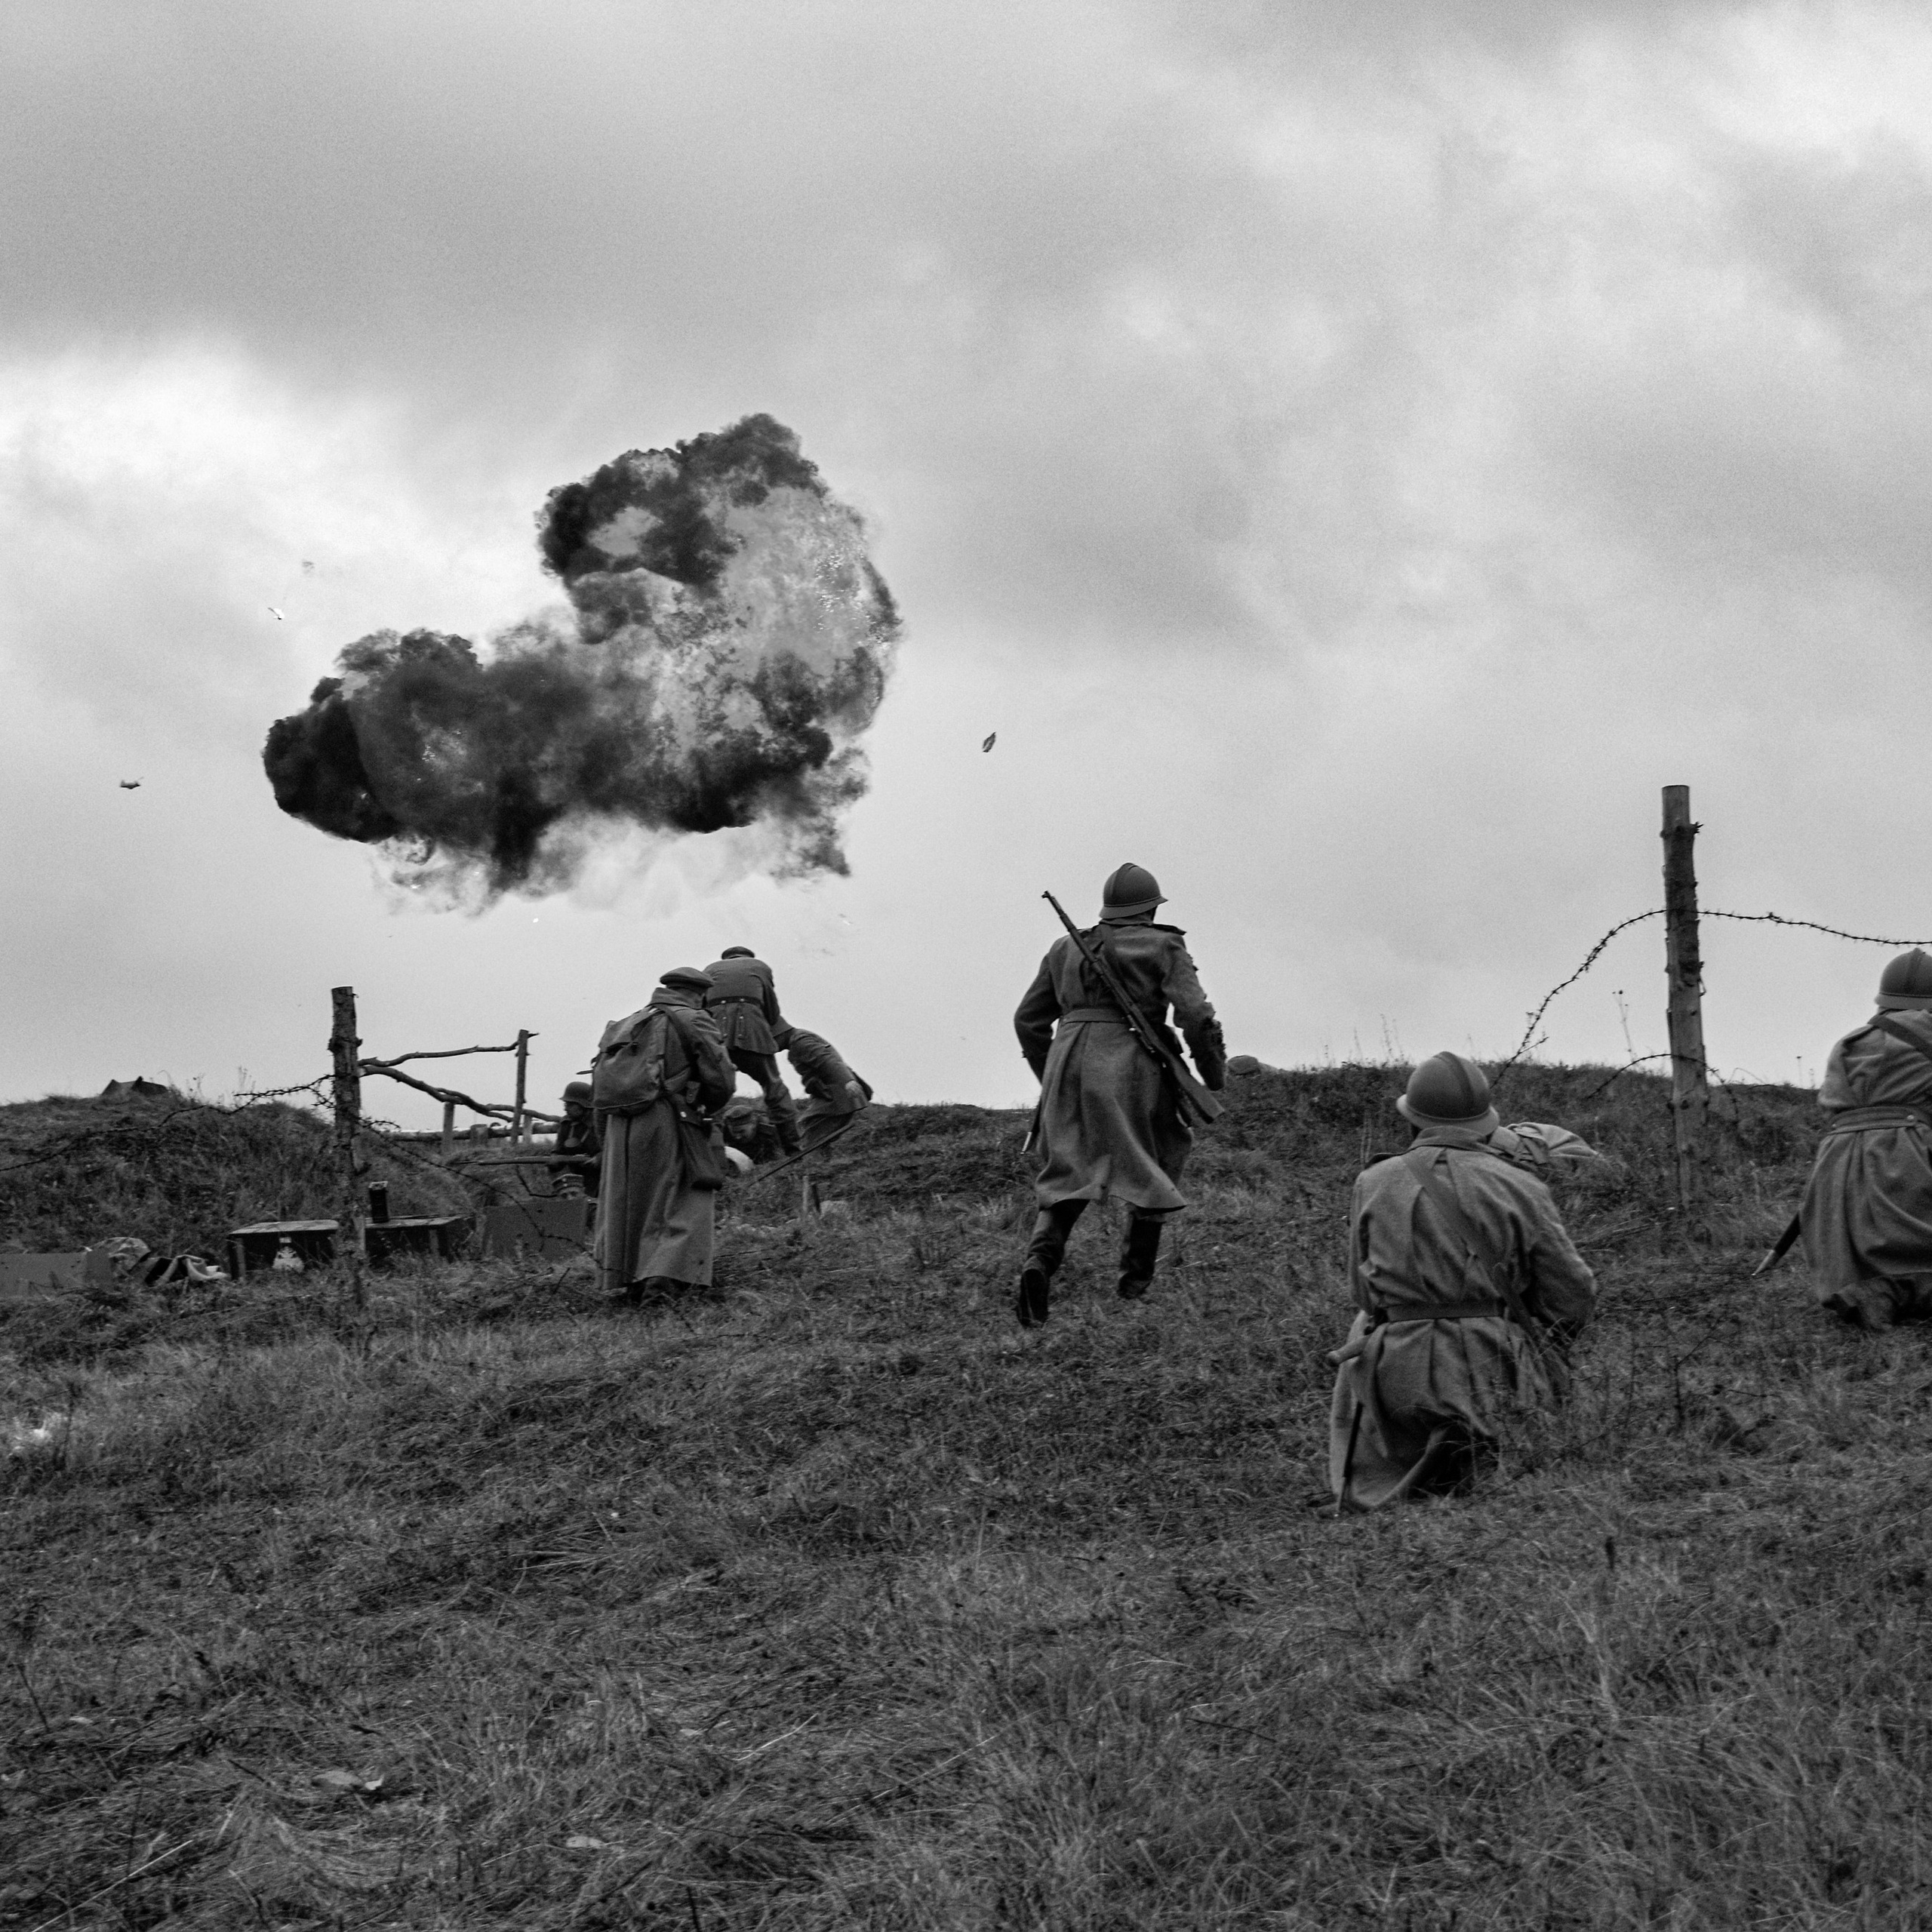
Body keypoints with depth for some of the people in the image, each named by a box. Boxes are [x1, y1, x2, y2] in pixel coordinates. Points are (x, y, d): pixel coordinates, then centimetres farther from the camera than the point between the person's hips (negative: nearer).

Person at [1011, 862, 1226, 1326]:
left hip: (1069, 1063, 3)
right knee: (1151, 1166, 17)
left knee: (1065, 1179, 6)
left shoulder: (1067, 948, 18)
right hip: (1131, 1066, -3)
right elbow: (1197, 1018, -7)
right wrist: (1215, 1078, 6)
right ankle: (1137, 1277, 16)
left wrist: (1051, 1078, 32)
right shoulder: (1164, 948, 4)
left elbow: (1029, 1020, 20)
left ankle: (1039, 1262, -20)